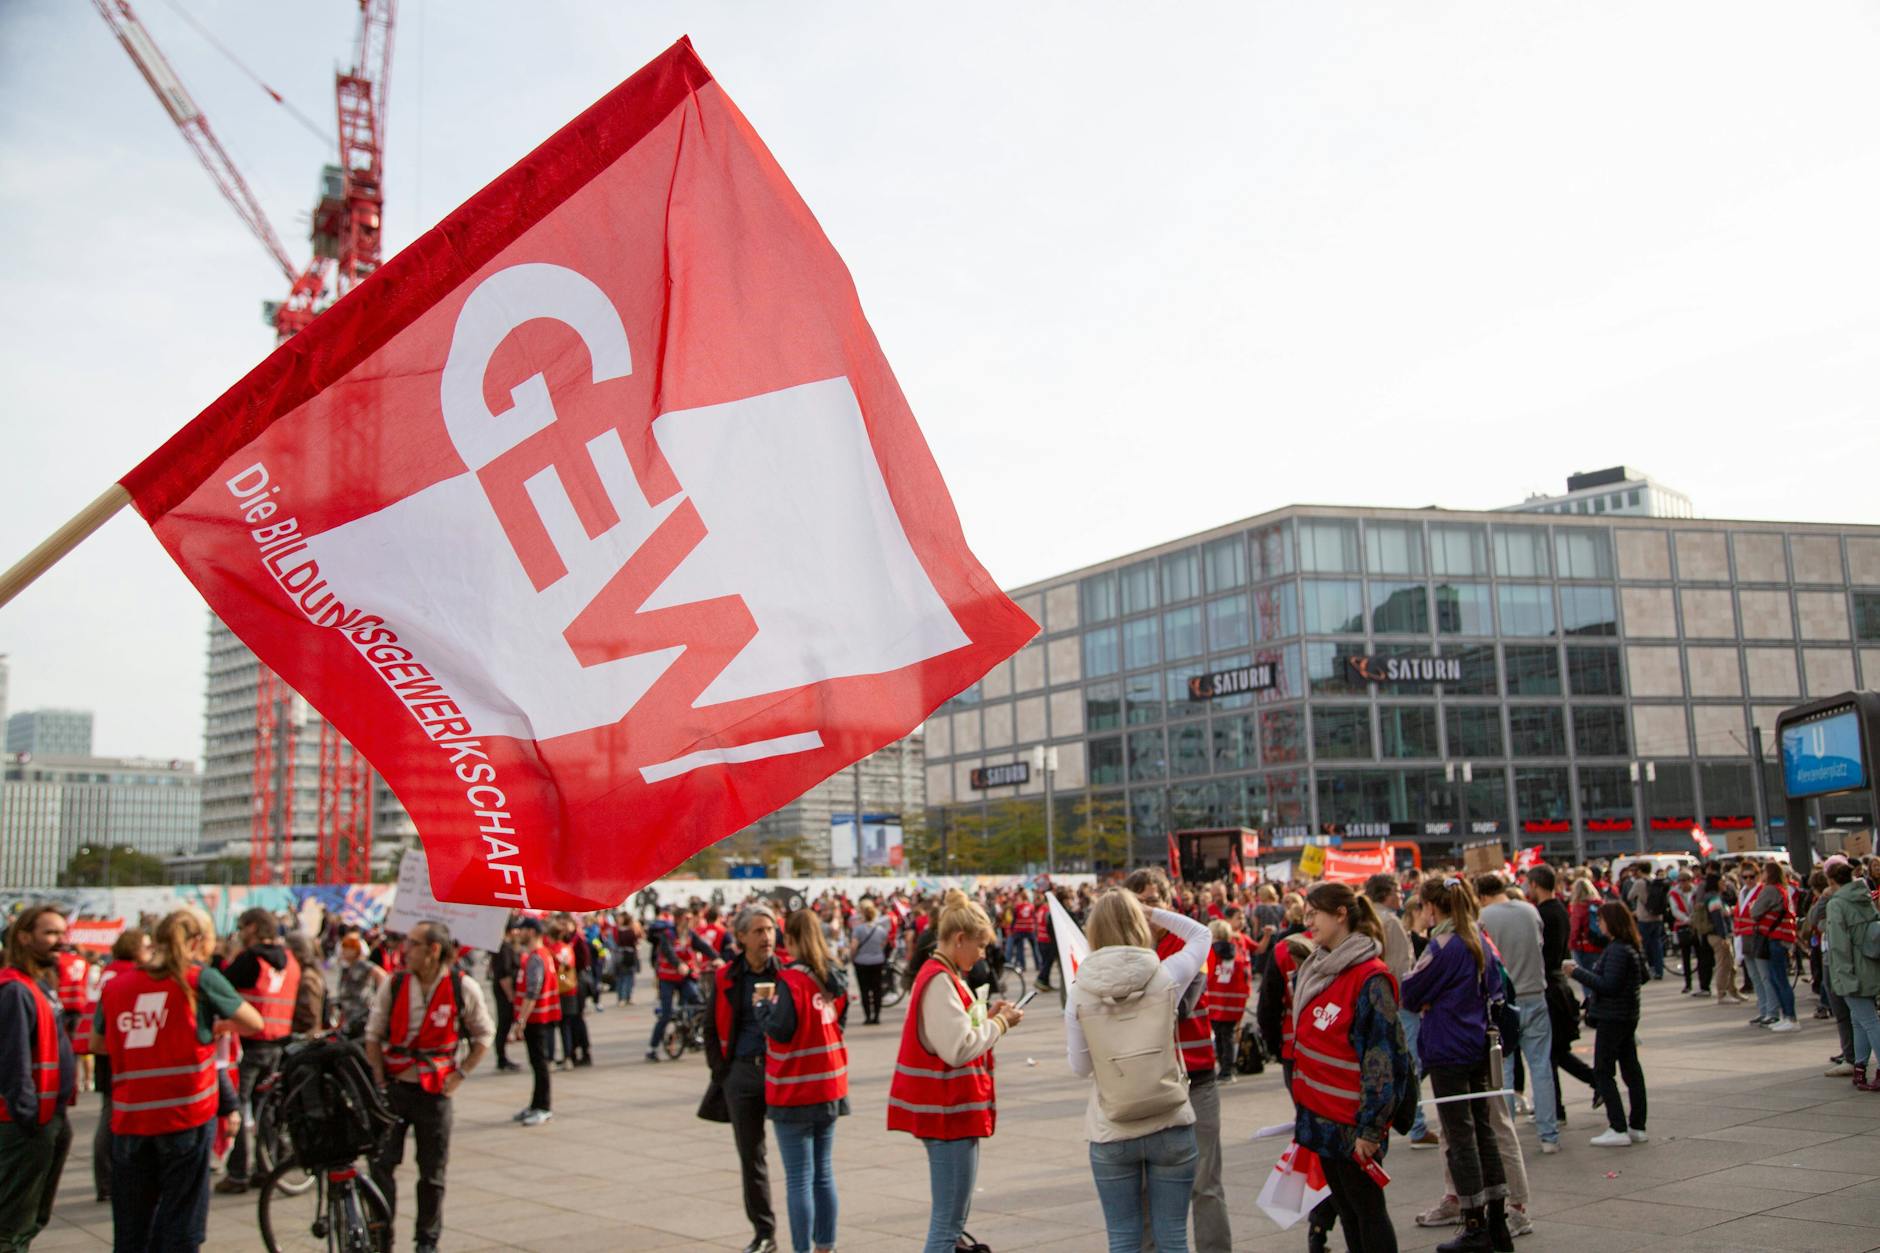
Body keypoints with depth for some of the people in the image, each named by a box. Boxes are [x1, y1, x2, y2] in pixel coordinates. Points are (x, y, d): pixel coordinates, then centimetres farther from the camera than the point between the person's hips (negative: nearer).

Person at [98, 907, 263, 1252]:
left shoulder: (115, 986, 5)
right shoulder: (201, 980, -5)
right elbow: (255, 1023, 4)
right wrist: (219, 1026, 21)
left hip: (128, 1120, 4)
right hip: (186, 1119, -3)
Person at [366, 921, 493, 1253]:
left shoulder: (463, 989, -7)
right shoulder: (394, 984, -3)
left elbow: (484, 1035, 5)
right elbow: (373, 1035, 5)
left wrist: (460, 1075, -2)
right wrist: (378, 1080, -2)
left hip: (435, 1089, -1)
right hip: (394, 1086, 1)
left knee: (433, 1172, 7)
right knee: (380, 1162, -6)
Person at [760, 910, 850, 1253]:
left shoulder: (791, 979, -17)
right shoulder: (836, 976, 4)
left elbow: (781, 1030, -18)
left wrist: (763, 1004, -1)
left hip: (794, 1091, -6)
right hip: (829, 1086, 7)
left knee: (799, 1179, -1)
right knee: (823, 1174, 14)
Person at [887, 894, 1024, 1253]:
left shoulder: (941, 976, 14)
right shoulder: (940, 981, -18)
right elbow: (958, 1049, -23)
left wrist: (987, 1017, 7)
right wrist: (1000, 1023, -11)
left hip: (951, 1109, 11)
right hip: (949, 1110, -11)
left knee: (955, 1217, 17)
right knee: (947, 1223, -7)